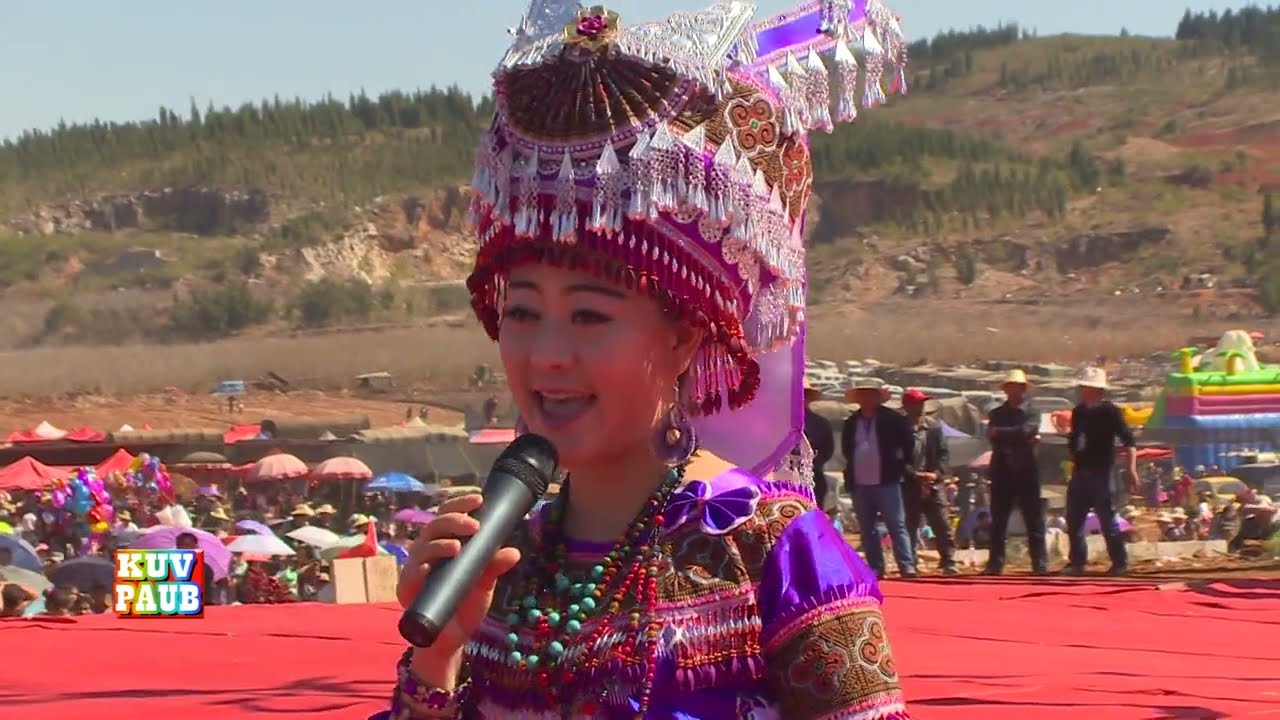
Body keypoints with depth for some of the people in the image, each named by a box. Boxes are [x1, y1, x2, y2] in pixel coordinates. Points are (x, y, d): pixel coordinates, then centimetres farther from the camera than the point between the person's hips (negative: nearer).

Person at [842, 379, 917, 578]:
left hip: (886, 483, -5)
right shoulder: (851, 423, 10)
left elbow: (909, 443, 4)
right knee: (867, 530, 7)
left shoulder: (892, 420, -2)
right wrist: (851, 472, 15)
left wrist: (905, 466, 3)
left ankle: (907, 567, -13)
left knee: (897, 526, -9)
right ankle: (876, 568, 12)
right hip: (859, 485, 5)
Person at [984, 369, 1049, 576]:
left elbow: (1025, 431, -13)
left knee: (1034, 521, -1)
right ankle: (995, 564, 5)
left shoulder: (1031, 415, 8)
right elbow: (992, 436, -7)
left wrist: (1001, 433, -8)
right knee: (998, 522, 2)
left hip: (1026, 473, -1)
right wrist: (1022, 439, -13)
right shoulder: (997, 415, 12)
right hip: (1002, 473, 1)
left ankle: (1040, 564, 0)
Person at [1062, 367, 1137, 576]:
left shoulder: (1110, 411, -7)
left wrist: (1131, 469, -19)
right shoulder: (1078, 412, 13)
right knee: (1074, 520, 7)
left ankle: (1120, 562, 1)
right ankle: (1077, 562, 15)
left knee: (1107, 519, -6)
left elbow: (1128, 441, -11)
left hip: (1100, 472, -7)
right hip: (1080, 472, 7)